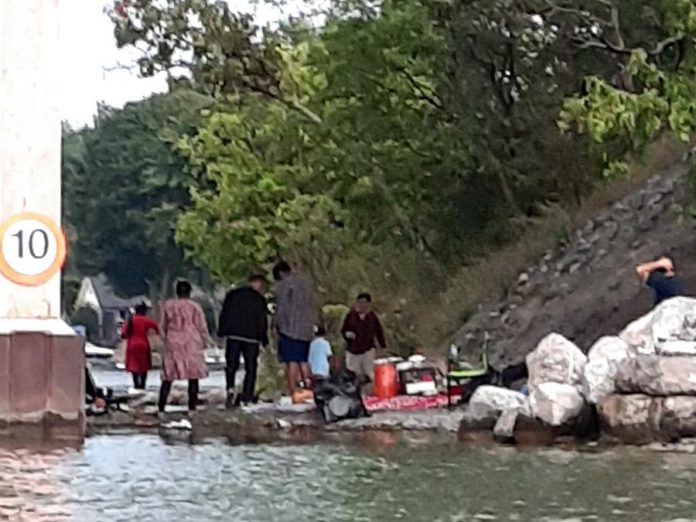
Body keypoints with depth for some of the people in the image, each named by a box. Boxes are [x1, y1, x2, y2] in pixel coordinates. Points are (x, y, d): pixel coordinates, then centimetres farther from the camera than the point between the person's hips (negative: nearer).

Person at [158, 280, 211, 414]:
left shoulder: (167, 306, 5)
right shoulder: (194, 306, -4)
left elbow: (162, 327, 10)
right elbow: (202, 327, -2)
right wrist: (204, 340, 13)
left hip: (172, 344, 2)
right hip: (191, 344, -2)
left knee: (168, 378, 5)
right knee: (193, 378, 5)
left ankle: (161, 408, -1)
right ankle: (192, 408, 2)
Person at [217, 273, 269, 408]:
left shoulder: (232, 294, 9)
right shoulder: (259, 299, 1)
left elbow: (224, 314, 7)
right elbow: (263, 321, 2)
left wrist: (221, 332, 11)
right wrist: (264, 340, 9)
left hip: (233, 336, 2)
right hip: (251, 338, -2)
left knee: (231, 365, 8)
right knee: (250, 368, 5)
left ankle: (230, 389, -16)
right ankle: (246, 397, -2)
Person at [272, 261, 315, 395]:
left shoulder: (284, 284, -7)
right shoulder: (307, 283, 15)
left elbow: (281, 307, -11)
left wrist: (275, 325, -2)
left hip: (289, 328, -6)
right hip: (307, 329, 7)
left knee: (292, 362, -7)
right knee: (303, 362, 10)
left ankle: (292, 393, -11)